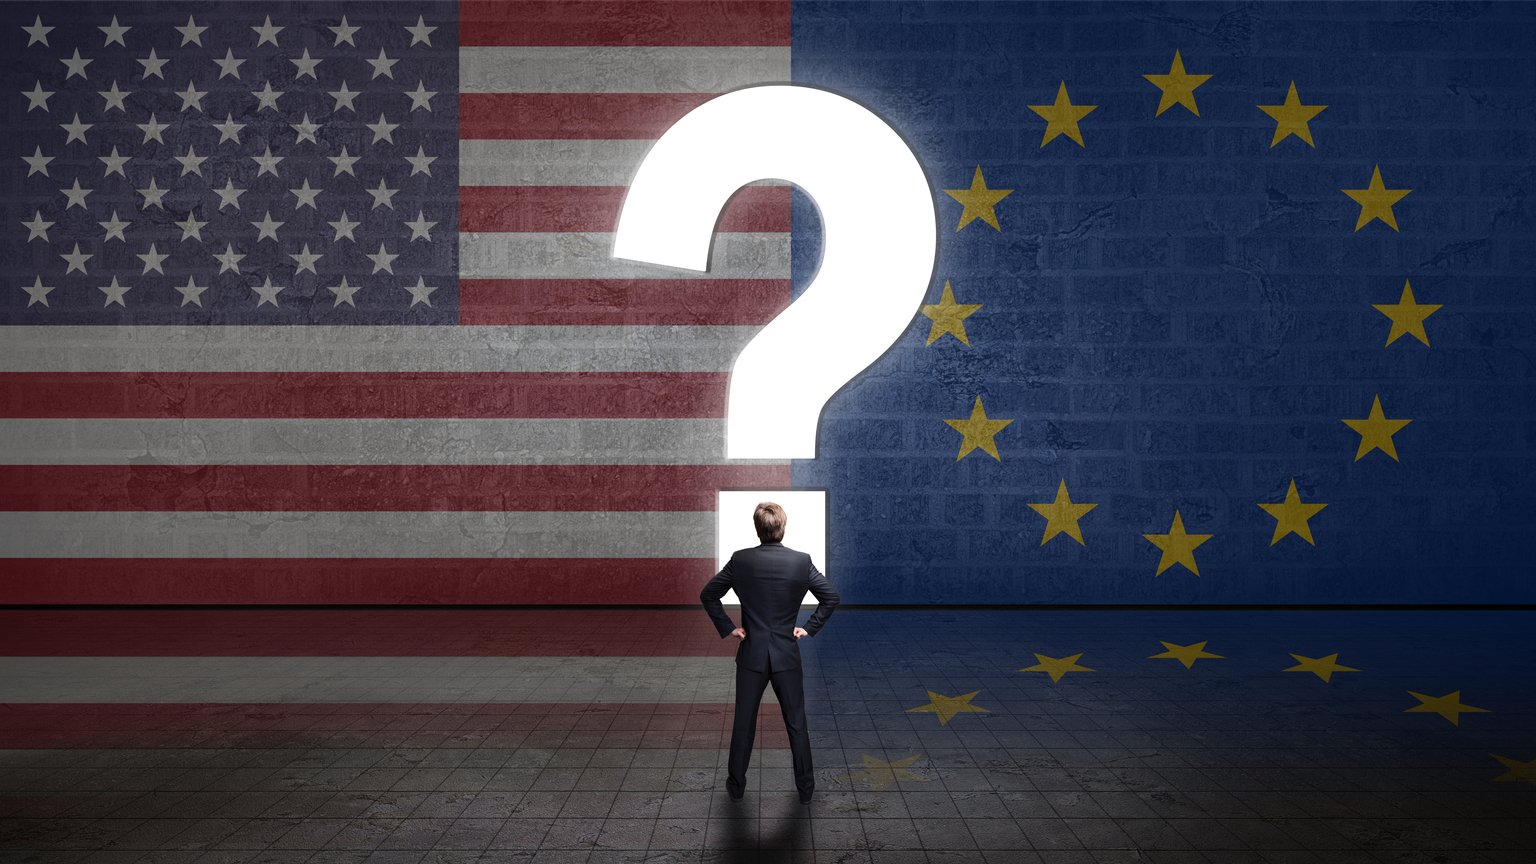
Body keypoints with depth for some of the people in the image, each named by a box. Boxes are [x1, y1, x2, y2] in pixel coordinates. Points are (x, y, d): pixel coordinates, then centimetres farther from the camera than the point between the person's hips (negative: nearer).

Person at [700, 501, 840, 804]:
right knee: (796, 724, 13)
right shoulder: (801, 561, -9)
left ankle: (736, 784, 25)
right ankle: (805, 787, 21)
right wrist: (809, 628, 4)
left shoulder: (740, 560, -9)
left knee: (744, 723, 14)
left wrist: (727, 628, 3)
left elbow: (708, 595, -3)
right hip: (787, 655, 0)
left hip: (751, 654, 0)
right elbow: (831, 597, -3)